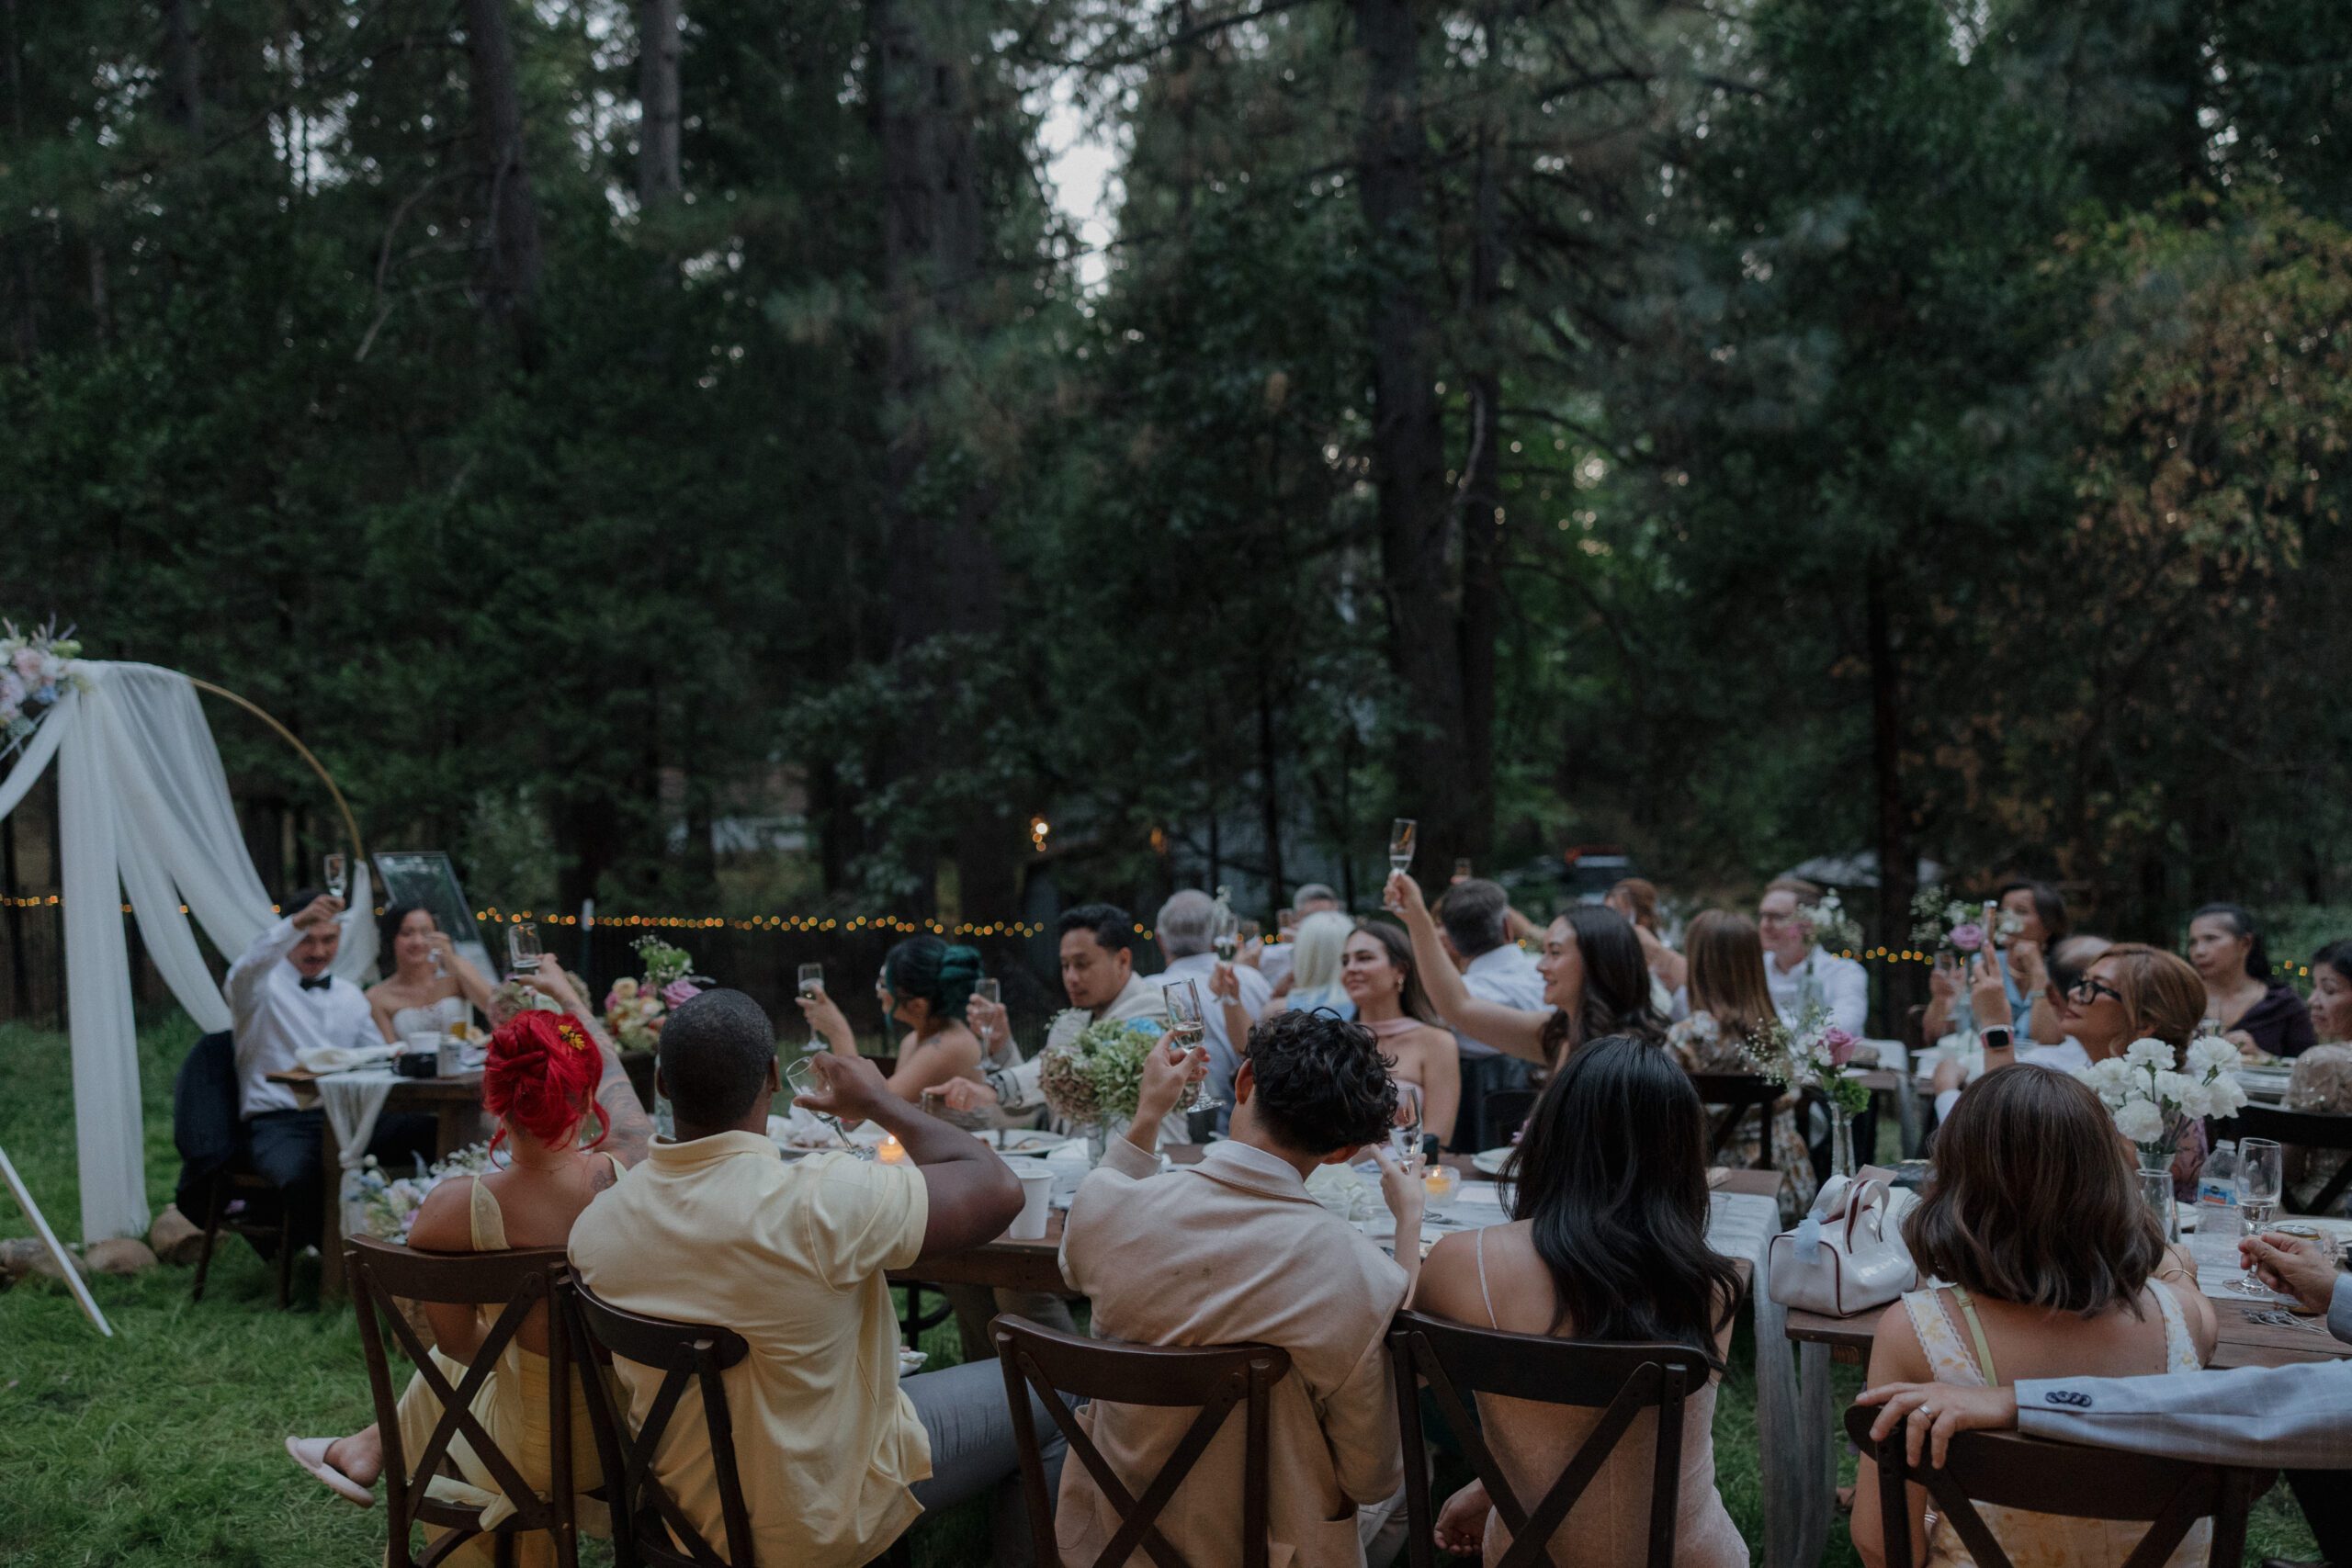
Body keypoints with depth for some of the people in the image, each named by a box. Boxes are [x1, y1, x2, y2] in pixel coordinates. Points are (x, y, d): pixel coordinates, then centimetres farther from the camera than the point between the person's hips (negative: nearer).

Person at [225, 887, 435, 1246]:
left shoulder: (349, 996, 22)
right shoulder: (263, 985, 4)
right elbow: (244, 972, -21)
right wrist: (297, 922, -38)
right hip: (279, 1123, -5)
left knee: (436, 1133, -22)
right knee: (302, 1179, -40)